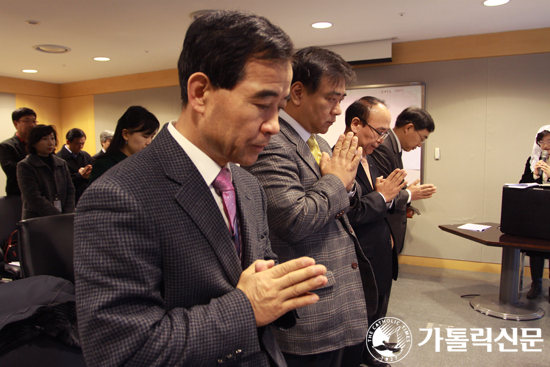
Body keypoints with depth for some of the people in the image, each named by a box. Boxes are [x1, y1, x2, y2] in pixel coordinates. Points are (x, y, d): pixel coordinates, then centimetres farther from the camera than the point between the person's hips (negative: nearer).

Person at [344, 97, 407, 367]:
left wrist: (389, 195, -6)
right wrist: (381, 196, -19)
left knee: (376, 317, 27)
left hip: (381, 258, 10)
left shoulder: (368, 159, 9)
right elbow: (343, 214, -32)